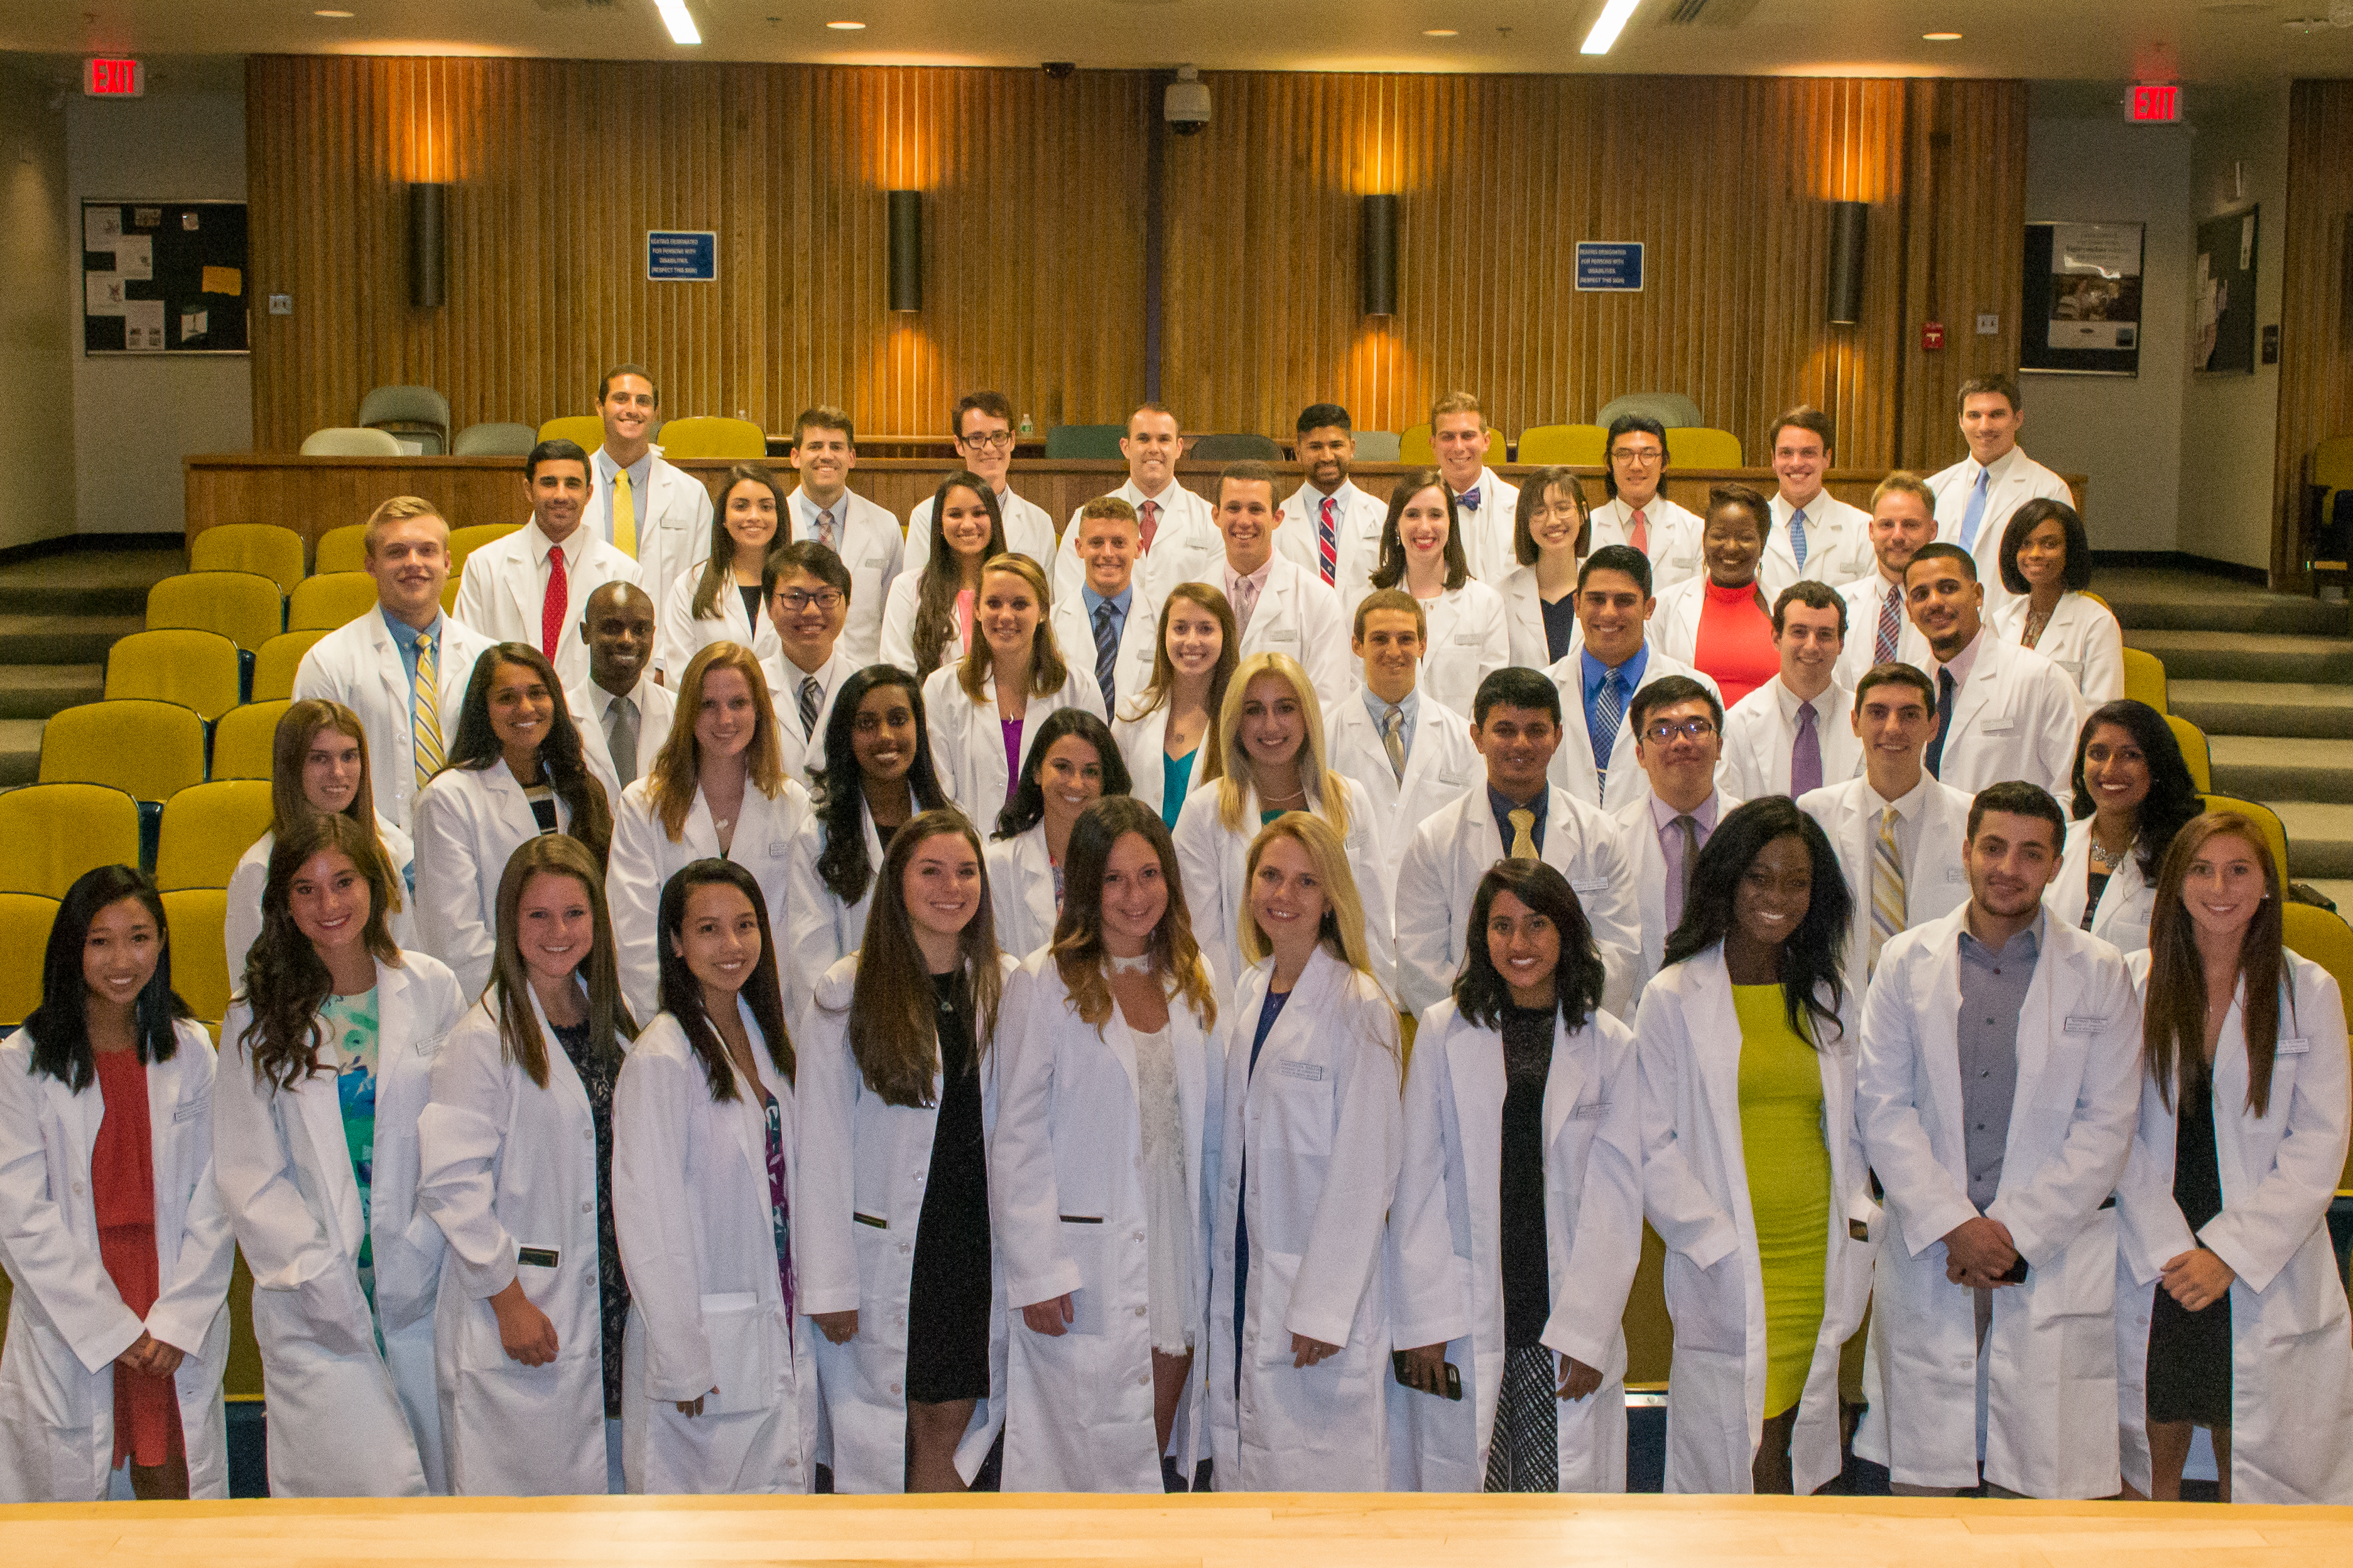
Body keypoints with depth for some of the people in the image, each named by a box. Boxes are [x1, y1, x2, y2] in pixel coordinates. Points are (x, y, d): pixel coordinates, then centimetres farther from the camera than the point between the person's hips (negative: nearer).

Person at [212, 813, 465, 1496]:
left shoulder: (432, 989, 4)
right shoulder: (256, 1017, 2)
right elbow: (247, 1173, -1)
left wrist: (420, 1249, -6)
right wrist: (320, 1275, -11)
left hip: (424, 1286, 2)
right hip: (317, 1306, -2)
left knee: (441, 1487, 6)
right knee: (379, 1492, -11)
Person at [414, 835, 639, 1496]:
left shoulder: (611, 1025, 11)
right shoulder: (482, 1039, -9)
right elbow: (450, 1184, -13)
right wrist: (507, 1299, -14)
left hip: (609, 1312, 6)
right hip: (519, 1321, -6)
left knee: (601, 1484, 10)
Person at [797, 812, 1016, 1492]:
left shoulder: (1007, 986, 6)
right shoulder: (847, 991, -3)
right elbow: (823, 1147, -4)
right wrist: (829, 1282, -8)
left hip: (979, 1248, 2)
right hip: (885, 1251, -2)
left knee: (949, 1426, 3)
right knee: (889, 1436, 3)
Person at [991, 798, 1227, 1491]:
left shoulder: (1193, 986, 10)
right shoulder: (1042, 985, -5)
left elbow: (1210, 1127, 12)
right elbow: (1016, 1140, -7)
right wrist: (1038, 1272, -12)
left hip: (1179, 1256, 5)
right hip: (1086, 1266, -5)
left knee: (1158, 1449, 9)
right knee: (1097, 1460, -5)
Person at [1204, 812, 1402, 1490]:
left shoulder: (1360, 1007, -10)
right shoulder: (1248, 991, 11)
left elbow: (1364, 1171, -12)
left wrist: (1324, 1306, -15)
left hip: (1324, 1291, -6)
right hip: (1243, 1278, 6)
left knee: (1321, 1477, -4)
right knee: (1246, 1471, 9)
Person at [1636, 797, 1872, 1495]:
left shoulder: (1832, 997, 14)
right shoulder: (1674, 998, 1)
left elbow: (1850, 1129, 18)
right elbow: (1654, 1148, -3)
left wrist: (1853, 1236, 4)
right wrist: (1721, 1247, -12)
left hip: (1817, 1265, 3)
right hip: (1729, 1274, -3)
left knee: (1797, 1467, 2)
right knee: (1735, 1466, -8)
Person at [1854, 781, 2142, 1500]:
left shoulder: (2100, 972, 4)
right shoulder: (1907, 960, 7)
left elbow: (2106, 1124, 0)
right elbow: (1882, 1106, 2)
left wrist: (2016, 1233, -8)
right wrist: (1955, 1225, -9)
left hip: (2055, 1260, -1)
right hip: (1927, 1253, 1)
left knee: (2048, 1481, 0)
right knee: (1921, 1475, 3)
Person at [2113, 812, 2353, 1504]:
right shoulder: (2135, 981, 2)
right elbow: (2120, 1132, 1)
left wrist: (2229, 1252, -10)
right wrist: (2168, 1250, -9)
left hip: (2267, 1275, -1)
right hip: (2152, 1267, 1)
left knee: (2252, 1475, 1)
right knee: (2151, 1470, 5)